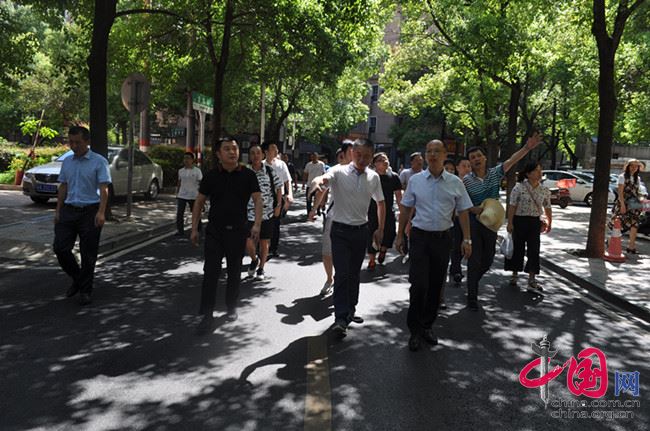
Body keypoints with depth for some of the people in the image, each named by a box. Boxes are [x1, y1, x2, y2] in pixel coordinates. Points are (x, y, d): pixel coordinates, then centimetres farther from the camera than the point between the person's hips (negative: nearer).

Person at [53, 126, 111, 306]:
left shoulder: (99, 161, -6)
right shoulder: (67, 162, 12)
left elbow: (104, 189, -13)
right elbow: (63, 187, 15)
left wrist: (101, 212, -23)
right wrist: (58, 210, 10)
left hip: (90, 211, -5)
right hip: (68, 210, 5)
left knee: (88, 254, 1)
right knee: (60, 248, 0)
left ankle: (85, 290, 15)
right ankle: (77, 278, 24)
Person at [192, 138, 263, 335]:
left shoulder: (248, 175, -3)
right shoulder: (211, 175, 0)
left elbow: (258, 200, -6)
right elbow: (199, 202, 5)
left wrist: (257, 225, -21)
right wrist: (194, 228, 1)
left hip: (237, 231, 0)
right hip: (214, 231, 0)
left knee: (234, 272, 13)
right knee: (210, 272, -4)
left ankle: (231, 307, 30)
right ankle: (207, 315, 3)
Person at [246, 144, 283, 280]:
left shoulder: (270, 171, -3)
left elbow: (278, 189, 7)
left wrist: (278, 206, 2)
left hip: (267, 213, 0)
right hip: (249, 213, 0)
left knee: (264, 242, 8)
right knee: (248, 243, -3)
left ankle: (261, 268, 28)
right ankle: (254, 260, 30)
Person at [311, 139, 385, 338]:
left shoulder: (373, 177, 3)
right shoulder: (340, 172, -10)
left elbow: (380, 203, 15)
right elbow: (325, 178, -32)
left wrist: (380, 229, 11)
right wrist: (318, 181, -56)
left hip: (361, 230, 4)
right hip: (341, 230, -4)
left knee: (354, 273, 14)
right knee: (342, 274, -9)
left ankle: (350, 310, 30)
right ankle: (340, 318, -6)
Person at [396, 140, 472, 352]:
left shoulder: (455, 183, 3)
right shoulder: (415, 180, 2)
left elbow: (463, 212, 6)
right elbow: (405, 209, 8)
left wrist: (466, 239, 0)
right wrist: (400, 235, 7)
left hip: (443, 238, 2)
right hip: (420, 237, -2)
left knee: (436, 286, 10)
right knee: (418, 285, -9)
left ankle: (427, 326, 27)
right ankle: (415, 330, 6)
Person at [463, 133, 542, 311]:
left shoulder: (495, 173, 1)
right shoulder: (466, 180, -7)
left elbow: (512, 160, -11)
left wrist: (527, 147, -25)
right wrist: (474, 209, -20)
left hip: (491, 222, 4)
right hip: (473, 222, -4)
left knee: (488, 260, 13)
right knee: (475, 260, -1)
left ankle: (472, 282, 40)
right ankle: (472, 297, 10)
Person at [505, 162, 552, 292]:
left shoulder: (544, 190, 2)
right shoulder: (519, 187, -10)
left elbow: (547, 208, 13)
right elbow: (512, 206, -10)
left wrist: (549, 223, 20)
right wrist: (510, 223, -13)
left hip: (535, 222, 3)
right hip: (520, 220, -3)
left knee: (534, 250, -1)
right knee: (518, 248, 8)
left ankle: (532, 280, 3)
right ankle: (514, 275, 25)